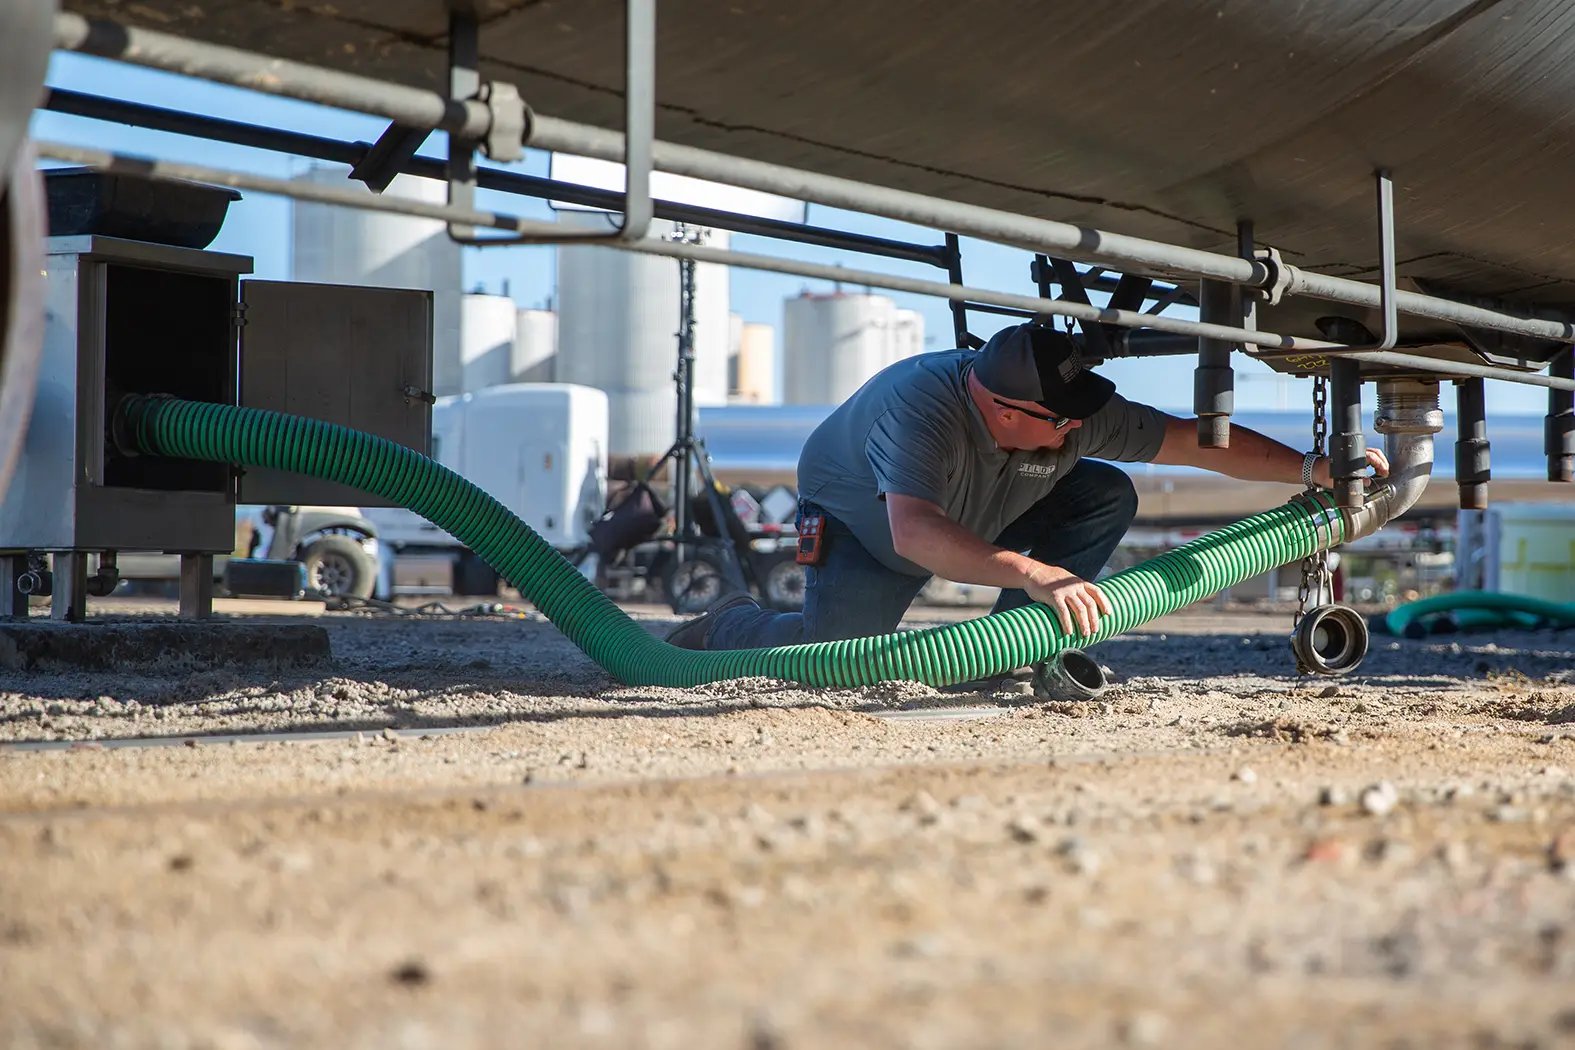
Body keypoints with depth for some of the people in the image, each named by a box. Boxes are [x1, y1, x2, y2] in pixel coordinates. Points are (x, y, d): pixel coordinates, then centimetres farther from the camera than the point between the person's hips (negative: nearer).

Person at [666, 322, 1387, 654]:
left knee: (1107, 497, -13)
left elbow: (1198, 441, -19)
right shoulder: (922, 406, -44)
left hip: (974, 523, 5)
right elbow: (915, 532, -58)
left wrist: (1315, 470, -23)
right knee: (836, 647, -27)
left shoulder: (1078, 417, -26)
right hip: (862, 522, -5)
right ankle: (729, 626, 6)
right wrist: (1035, 574, -69)